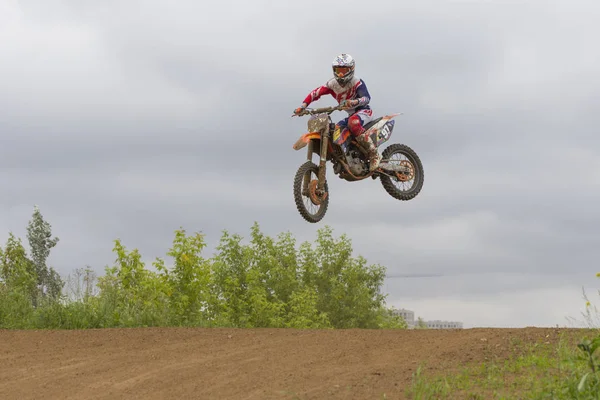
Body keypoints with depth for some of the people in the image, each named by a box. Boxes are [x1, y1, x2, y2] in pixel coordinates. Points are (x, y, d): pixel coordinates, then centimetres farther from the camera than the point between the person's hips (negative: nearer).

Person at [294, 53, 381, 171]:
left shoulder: (357, 82, -16)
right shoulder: (333, 84, 0)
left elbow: (366, 98, -30)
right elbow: (316, 93, -5)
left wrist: (355, 102, -52)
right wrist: (303, 106, -19)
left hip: (364, 111, -7)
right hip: (351, 115, 7)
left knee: (353, 123, -38)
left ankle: (374, 154, -34)